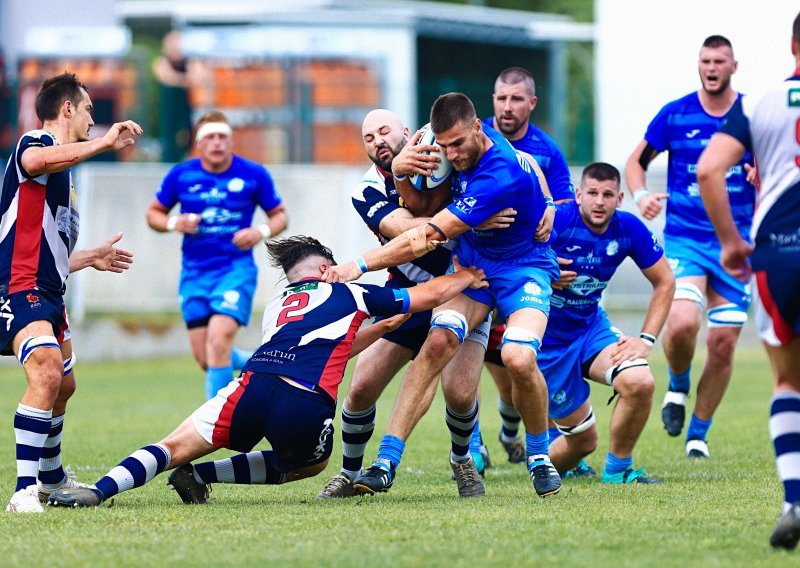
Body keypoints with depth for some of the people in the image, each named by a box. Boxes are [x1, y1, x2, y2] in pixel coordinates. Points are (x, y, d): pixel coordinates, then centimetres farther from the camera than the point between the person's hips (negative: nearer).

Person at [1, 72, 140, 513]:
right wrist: (103, 143, -35)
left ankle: (52, 477, 47)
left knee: (64, 386, 26)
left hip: (47, 295, 11)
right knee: (47, 376, -28)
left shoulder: (62, 176, 23)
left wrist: (91, 258, 43)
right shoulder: (36, 143, -7)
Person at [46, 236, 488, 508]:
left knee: (175, 449, 7)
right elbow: (431, 294, 33)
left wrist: (378, 328, 57)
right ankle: (203, 475, 11)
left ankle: (100, 490, -19)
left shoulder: (277, 305, 35)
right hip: (308, 406, -3)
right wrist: (468, 276, 50)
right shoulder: (348, 294, 25)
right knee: (309, 464, 27)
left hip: (256, 385, 3)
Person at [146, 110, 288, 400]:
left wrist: (262, 231, -13)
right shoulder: (181, 175, 1)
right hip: (194, 273, 3)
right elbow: (153, 212, 12)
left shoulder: (254, 175, -2)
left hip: (236, 269, -3)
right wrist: (173, 223, -10)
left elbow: (280, 215, 8)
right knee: (205, 358, 1)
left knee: (219, 340, -23)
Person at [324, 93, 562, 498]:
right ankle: (386, 461, -24)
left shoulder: (501, 176, -32)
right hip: (471, 263, 6)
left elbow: (429, 237, -31)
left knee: (519, 359, -28)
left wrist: (360, 265, -31)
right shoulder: (462, 149, -7)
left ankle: (539, 456, 1)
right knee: (438, 343, -19)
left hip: (524, 269, -6)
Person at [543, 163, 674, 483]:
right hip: (547, 340, -3)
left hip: (591, 327, 3)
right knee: (583, 439, -2)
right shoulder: (556, 221, -22)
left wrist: (646, 339, -6)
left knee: (640, 382, -26)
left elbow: (664, 282, 2)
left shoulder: (629, 229, -10)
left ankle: (618, 468, -3)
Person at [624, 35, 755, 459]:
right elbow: (636, 161, 13)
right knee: (681, 324, -24)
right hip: (684, 238, -1)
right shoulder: (675, 114, 1)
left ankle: (698, 432, 18)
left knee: (723, 344, 0)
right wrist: (640, 195, -7)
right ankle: (678, 385, 10)